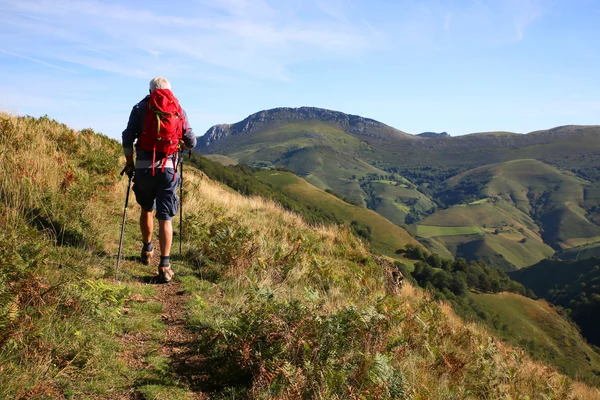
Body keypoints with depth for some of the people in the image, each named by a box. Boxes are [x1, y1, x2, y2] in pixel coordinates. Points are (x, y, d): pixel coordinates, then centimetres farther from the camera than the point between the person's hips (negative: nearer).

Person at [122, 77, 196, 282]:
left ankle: (147, 250, 39)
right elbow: (191, 142, 5)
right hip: (168, 168, -1)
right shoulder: (178, 111, 4)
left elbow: (127, 138, 0)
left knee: (146, 209, 23)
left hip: (143, 167, 1)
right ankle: (164, 265, -7)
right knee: (165, 217, 0)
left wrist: (129, 163, 12)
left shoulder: (139, 109, 3)